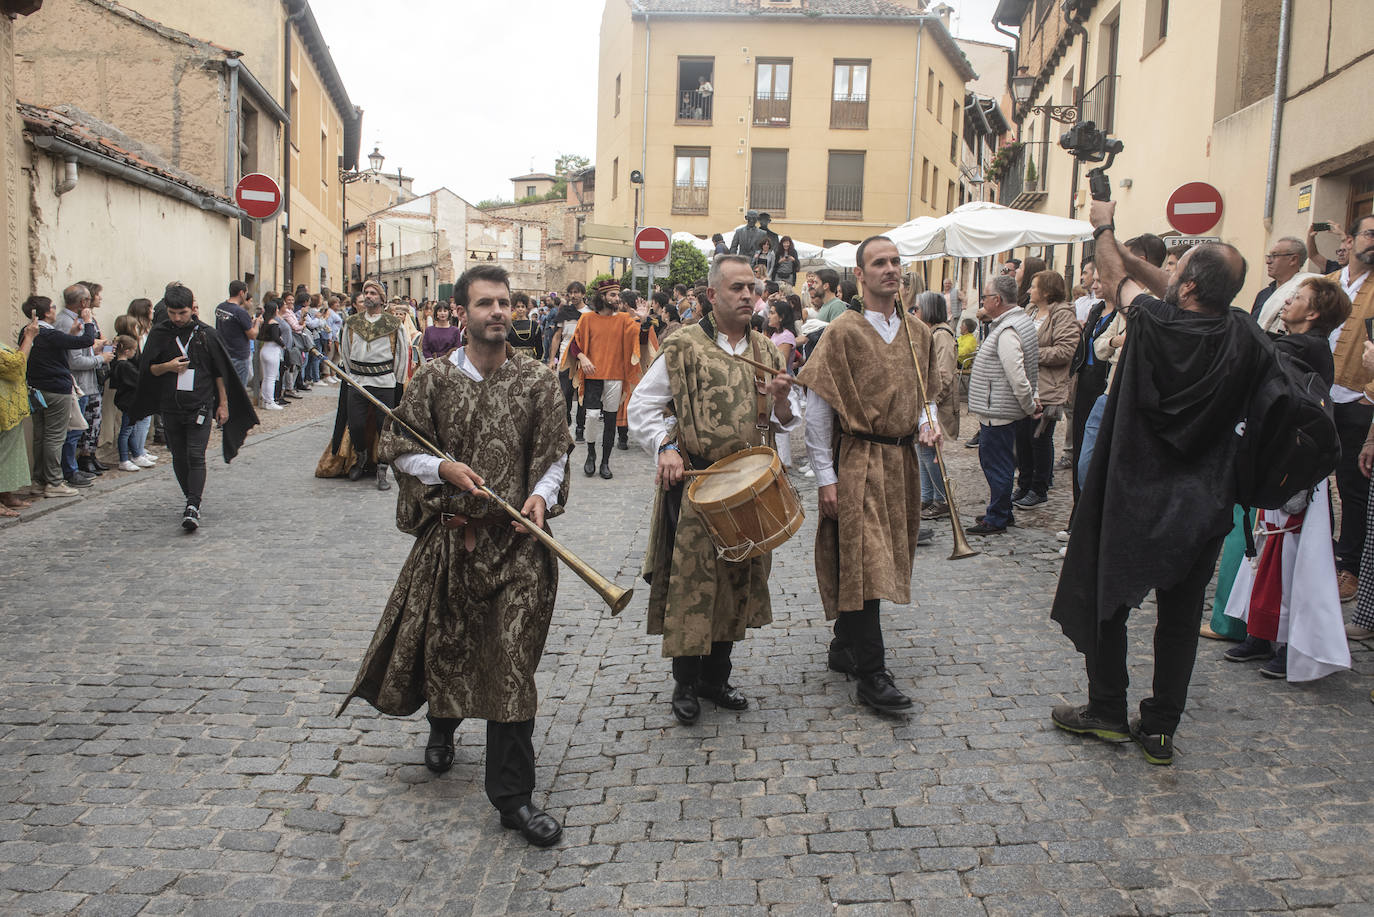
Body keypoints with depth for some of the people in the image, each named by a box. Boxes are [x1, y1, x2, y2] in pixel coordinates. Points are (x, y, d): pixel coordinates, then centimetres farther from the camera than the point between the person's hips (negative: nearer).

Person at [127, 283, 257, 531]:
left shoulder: (206, 333, 0)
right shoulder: (159, 333, 5)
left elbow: (220, 372, 6)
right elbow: (148, 369, 10)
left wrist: (223, 404, 4)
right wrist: (167, 367, -12)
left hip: (200, 406, -3)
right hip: (170, 406, 3)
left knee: (195, 457, -12)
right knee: (179, 458, 9)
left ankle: (193, 507, -17)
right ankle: (192, 500, 23)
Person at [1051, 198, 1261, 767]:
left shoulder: (1157, 325, -18)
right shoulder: (1243, 339, -6)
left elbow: (1119, 280, 3)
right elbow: (1159, 283, 9)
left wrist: (1103, 229, 20)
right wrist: (1113, 241, 16)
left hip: (1132, 496, -4)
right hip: (1201, 505, 4)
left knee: (1106, 601, 14)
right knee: (1180, 617, 12)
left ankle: (1106, 712, 23)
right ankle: (1161, 729, 18)